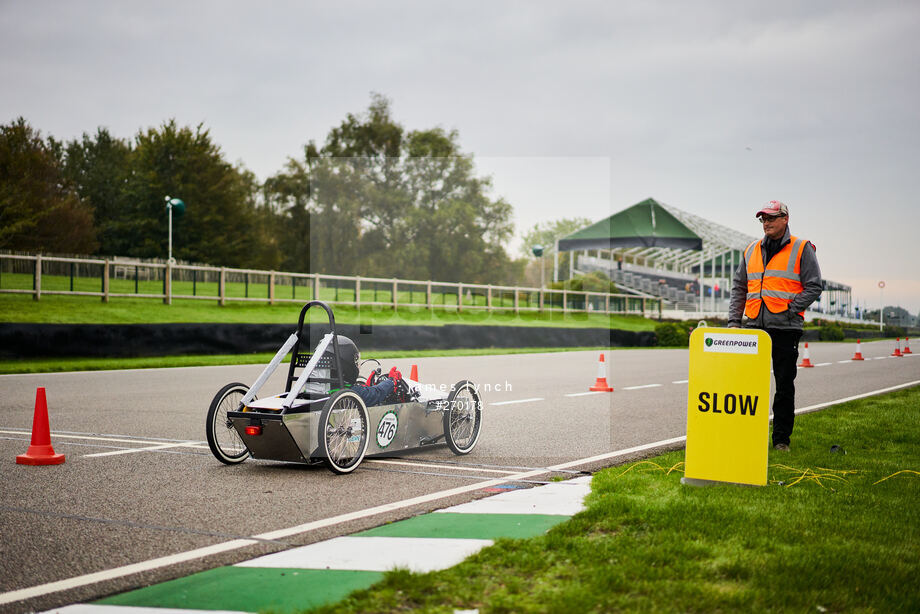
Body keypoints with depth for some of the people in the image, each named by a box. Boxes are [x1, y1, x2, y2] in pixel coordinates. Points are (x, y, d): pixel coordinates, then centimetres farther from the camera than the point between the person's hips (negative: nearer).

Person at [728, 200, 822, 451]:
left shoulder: (802, 249, 1)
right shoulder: (751, 251, 15)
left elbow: (814, 287, -3)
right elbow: (739, 288, 17)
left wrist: (790, 310, -12)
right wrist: (734, 320, 7)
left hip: (785, 327, -4)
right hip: (753, 327, 4)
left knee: (784, 385, 3)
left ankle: (782, 439, 12)